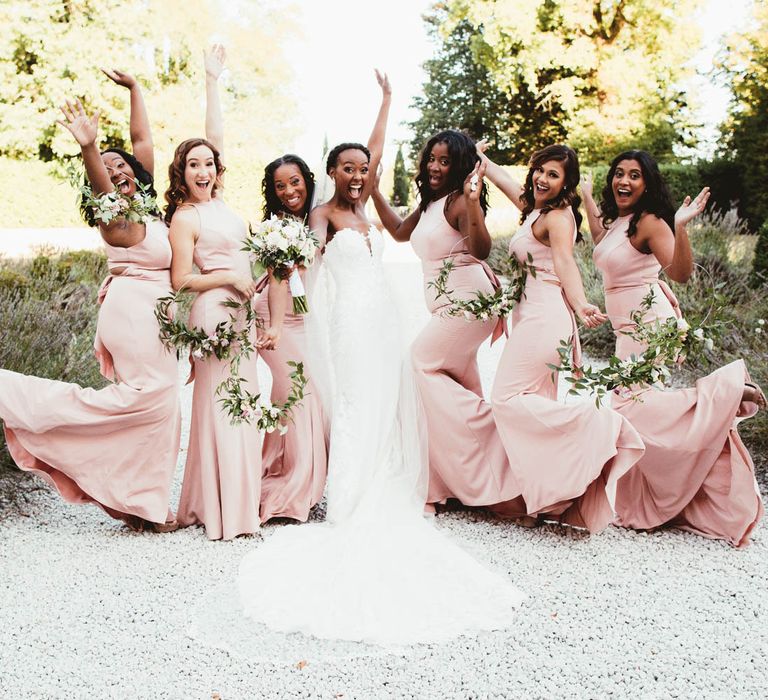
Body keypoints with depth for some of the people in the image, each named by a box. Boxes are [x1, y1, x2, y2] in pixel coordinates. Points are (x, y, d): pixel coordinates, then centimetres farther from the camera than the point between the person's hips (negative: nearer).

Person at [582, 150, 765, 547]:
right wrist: (587, 197, 36)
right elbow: (601, 240, 35)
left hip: (649, 326, -9)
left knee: (632, 407, -18)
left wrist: (680, 228, -38)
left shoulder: (649, 222, -14)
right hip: (630, 330, 9)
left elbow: (681, 273, -25)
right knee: (631, 406, 9)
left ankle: (726, 390, -9)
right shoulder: (615, 219, 11)